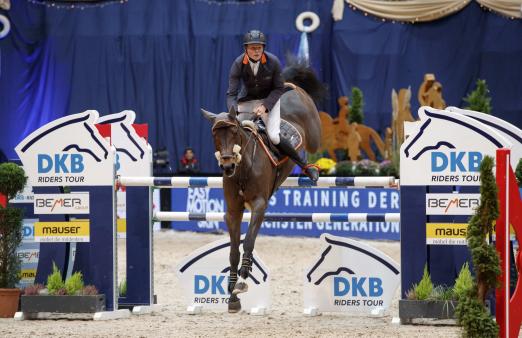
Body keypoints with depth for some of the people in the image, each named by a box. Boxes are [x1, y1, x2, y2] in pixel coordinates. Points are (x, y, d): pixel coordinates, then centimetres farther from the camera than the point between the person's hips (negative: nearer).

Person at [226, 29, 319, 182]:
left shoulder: (273, 62, -21)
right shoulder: (238, 64, -19)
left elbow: (279, 88, -11)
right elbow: (231, 94, -19)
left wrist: (265, 106, -25)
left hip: (270, 99, -3)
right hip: (246, 100, 3)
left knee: (273, 136, -19)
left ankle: (304, 165, -5)